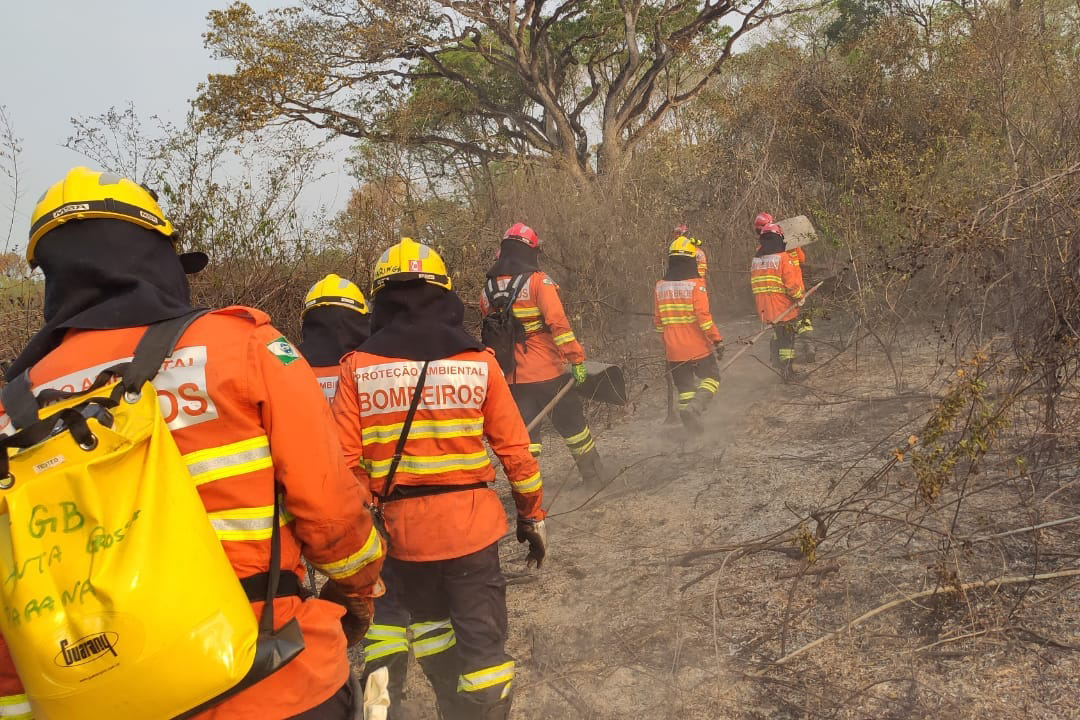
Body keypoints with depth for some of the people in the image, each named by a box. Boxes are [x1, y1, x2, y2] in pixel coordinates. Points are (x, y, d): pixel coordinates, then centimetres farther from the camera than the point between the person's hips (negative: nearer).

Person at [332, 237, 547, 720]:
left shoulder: (358, 366, -5)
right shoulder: (478, 360, -4)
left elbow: (345, 461, -8)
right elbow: (515, 449, -2)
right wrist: (532, 515, 10)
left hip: (401, 527, 2)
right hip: (470, 524, -2)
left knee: (428, 622, 26)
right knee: (482, 642, 9)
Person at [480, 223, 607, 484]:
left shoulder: (488, 289, 6)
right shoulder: (538, 281, -10)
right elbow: (558, 322, -20)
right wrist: (577, 358, -18)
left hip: (513, 376, 3)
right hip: (548, 371, -3)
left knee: (524, 432, 9)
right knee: (571, 423, 14)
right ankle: (595, 476, 29)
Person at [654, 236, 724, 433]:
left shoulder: (660, 286, 5)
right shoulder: (695, 284, -12)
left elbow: (657, 320, 10)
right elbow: (703, 316, -18)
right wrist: (717, 339, -11)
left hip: (673, 349, 5)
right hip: (697, 346, -4)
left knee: (684, 386, 14)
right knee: (711, 378, 11)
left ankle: (693, 428, 12)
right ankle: (694, 407, -14)